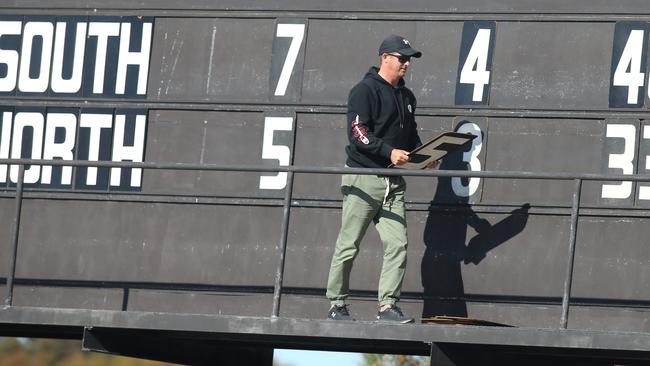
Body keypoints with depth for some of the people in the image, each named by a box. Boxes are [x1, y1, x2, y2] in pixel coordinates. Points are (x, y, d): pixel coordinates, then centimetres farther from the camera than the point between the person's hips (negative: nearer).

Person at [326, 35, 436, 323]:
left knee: (398, 245, -6)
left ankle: (387, 306, -6)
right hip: (363, 178, -7)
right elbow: (358, 133, -16)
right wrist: (389, 152, -25)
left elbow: (411, 137, 25)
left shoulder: (406, 96, 19)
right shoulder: (365, 91, -6)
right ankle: (336, 305, 7)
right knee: (348, 245, -1)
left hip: (393, 183, 7)